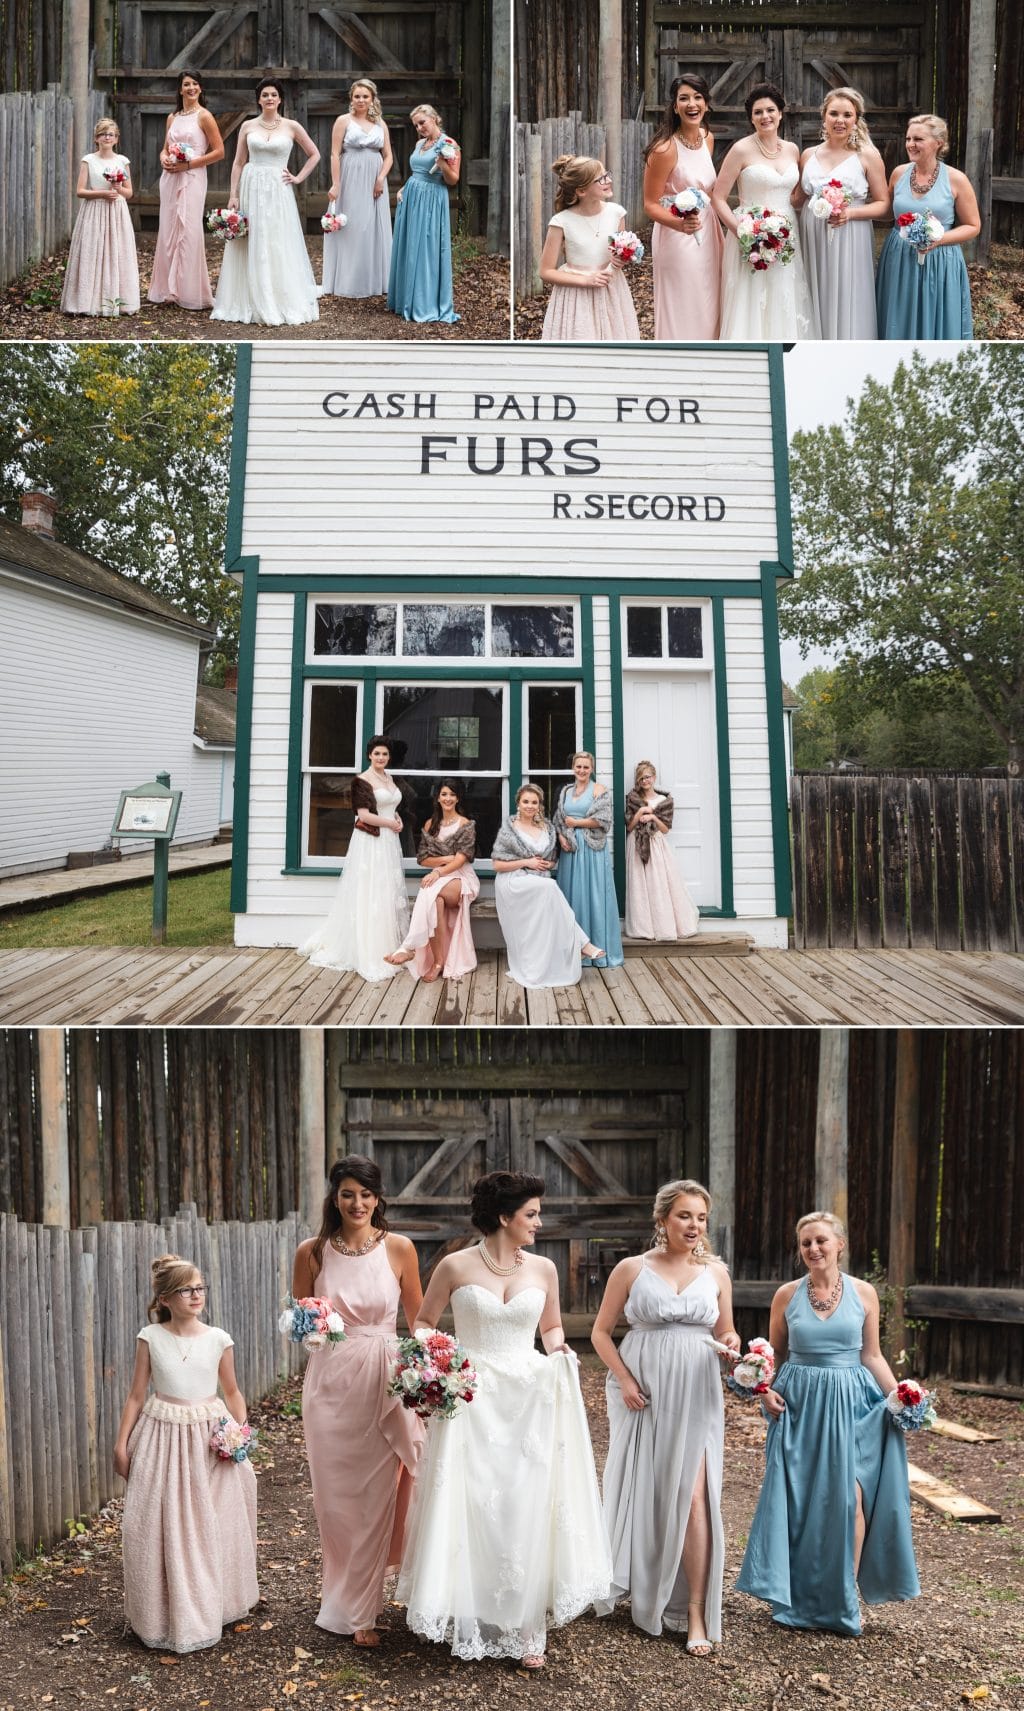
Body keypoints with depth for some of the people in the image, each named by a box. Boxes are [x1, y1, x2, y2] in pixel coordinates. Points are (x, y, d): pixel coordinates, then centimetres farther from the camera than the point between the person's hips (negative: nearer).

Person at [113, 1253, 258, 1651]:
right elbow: (137, 1395, 2)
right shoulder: (150, 1338, -5)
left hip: (211, 1438, 1)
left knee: (211, 1526, 6)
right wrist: (121, 1443, 1)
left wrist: (241, 1432, -5)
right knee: (160, 1528, 2)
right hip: (163, 1437, -1)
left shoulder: (218, 1339, -4)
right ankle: (164, 1615, 19)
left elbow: (232, 1392, 7)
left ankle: (210, 1608, 25)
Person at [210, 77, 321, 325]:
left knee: (279, 247, -1)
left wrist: (298, 178, 3)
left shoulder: (291, 127, 3)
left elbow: (314, 154, 12)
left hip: (278, 192, -2)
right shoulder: (248, 126, 7)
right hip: (251, 189, 2)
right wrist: (233, 195, 0)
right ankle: (255, 305, 9)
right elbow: (238, 163, 7)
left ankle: (283, 304, 6)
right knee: (251, 248, 2)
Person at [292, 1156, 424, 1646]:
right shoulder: (312, 1252, -2)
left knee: (376, 1496, 4)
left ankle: (360, 1609, 23)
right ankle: (347, 1604, 25)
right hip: (331, 1381, 0)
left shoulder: (399, 1248, -3)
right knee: (338, 1496, 6)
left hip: (385, 1381, 0)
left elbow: (417, 1320, 4)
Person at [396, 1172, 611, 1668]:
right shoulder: (455, 1266, -5)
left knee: (527, 1510, 3)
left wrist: (559, 1353, -2)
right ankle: (468, 1620, 21)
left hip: (529, 1402, 2)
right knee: (470, 1509, 2)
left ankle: (525, 1626, 17)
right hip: (471, 1401, -2)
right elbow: (424, 1322, 7)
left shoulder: (543, 1269, 3)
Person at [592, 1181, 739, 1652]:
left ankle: (695, 1612, 1)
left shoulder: (716, 1272, 5)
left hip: (695, 1396, 1)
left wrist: (731, 1344, -9)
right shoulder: (632, 1269, -1)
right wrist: (624, 1379, -10)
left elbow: (726, 1335, 14)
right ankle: (635, 1587, 34)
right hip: (642, 1392, 0)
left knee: (692, 1494, -8)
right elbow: (601, 1333, 2)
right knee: (638, 1489, 10)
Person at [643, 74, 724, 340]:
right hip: (678, 238, -7)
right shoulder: (665, 148, -18)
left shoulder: (708, 138, 4)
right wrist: (679, 224, -33)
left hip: (708, 233, 7)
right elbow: (650, 205, -15)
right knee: (683, 313, 0)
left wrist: (718, 233, 16)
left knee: (708, 310, 14)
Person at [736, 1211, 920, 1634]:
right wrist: (767, 1389, -8)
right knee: (798, 1497, 2)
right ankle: (799, 1598, 18)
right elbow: (775, 1354, 8)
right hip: (799, 1405, 1)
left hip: (849, 1404, 0)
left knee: (849, 1494, -8)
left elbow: (871, 1355, 6)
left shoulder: (863, 1293, 0)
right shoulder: (787, 1295, 1)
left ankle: (844, 1597, 9)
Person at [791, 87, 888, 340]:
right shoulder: (808, 155, 9)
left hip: (849, 243, -3)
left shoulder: (867, 155, -1)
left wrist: (850, 213, -17)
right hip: (813, 241, 4)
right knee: (817, 304, 7)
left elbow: (883, 204, -2)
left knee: (847, 306, -1)